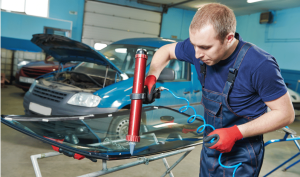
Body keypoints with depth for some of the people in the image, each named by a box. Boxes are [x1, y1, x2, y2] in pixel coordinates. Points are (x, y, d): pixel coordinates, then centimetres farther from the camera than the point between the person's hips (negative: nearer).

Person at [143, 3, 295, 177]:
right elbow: (166, 50, 4)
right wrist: (151, 78, -14)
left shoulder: (260, 65, -29)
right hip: (211, 143, 6)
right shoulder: (199, 46, -14)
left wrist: (235, 132, -27)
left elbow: (286, 113, -19)